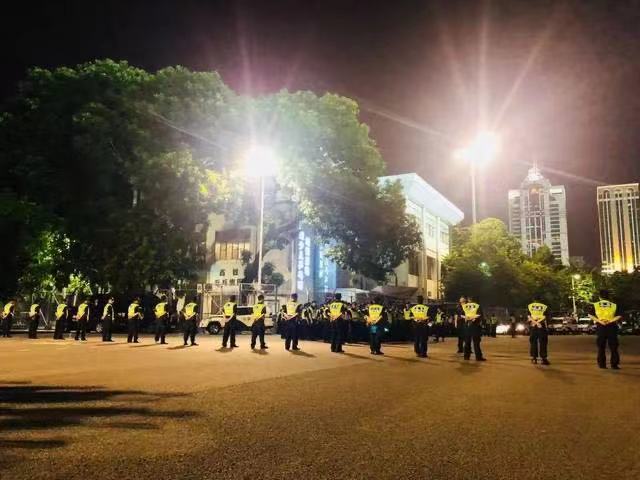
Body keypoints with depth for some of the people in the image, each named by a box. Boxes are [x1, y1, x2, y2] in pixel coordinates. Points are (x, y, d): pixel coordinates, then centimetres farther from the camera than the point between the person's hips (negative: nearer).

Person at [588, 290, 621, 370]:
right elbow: (619, 316, -7)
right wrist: (610, 321, -12)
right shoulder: (614, 305, 5)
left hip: (600, 327, 0)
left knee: (601, 347, 9)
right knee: (613, 347, 7)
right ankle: (614, 364, 5)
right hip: (612, 327, 0)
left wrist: (600, 321, -13)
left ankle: (602, 364, 10)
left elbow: (590, 315, -8)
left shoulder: (595, 305, 4)